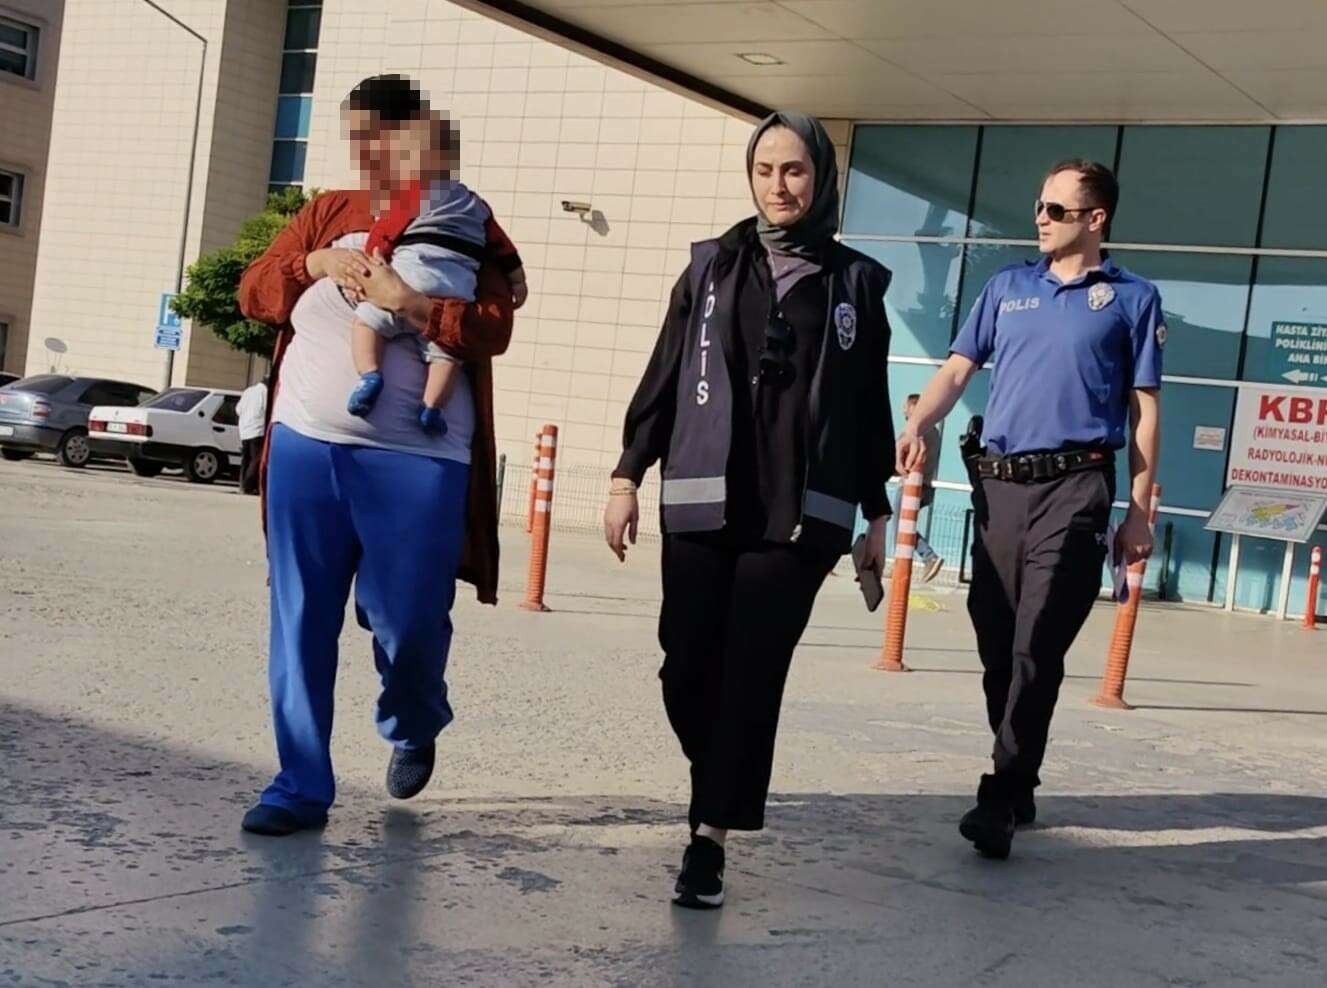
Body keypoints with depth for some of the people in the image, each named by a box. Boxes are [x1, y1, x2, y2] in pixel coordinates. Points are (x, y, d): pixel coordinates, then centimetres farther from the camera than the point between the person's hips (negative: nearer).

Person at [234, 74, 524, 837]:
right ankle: (301, 786, 11)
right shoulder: (327, 213, 14)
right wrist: (315, 263, -7)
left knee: (410, 621, 1)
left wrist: (404, 301, -20)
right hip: (306, 446, 4)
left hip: (416, 459, -3)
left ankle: (413, 732, 33)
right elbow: (254, 291, 10)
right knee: (302, 624, 3)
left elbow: (493, 330, -9)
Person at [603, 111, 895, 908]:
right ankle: (722, 784, 27)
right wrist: (628, 475, 4)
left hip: (803, 512, -1)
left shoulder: (855, 282, 8)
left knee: (751, 675, -6)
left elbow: (870, 406, 9)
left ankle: (712, 835, 0)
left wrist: (877, 513, 7)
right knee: (687, 669, -1)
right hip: (703, 502, 2)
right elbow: (664, 377, 9)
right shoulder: (713, 264, 10)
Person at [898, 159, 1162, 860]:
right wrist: (918, 424, -11)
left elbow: (1145, 409, 6)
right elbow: (959, 368, 10)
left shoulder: (1131, 298, 7)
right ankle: (1019, 785, 21)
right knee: (996, 643, 7)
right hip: (997, 483, 4)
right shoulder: (1007, 288, 17)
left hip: (1073, 486, -4)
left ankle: (1001, 800, -9)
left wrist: (1139, 512, 0)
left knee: (1036, 648, -11)